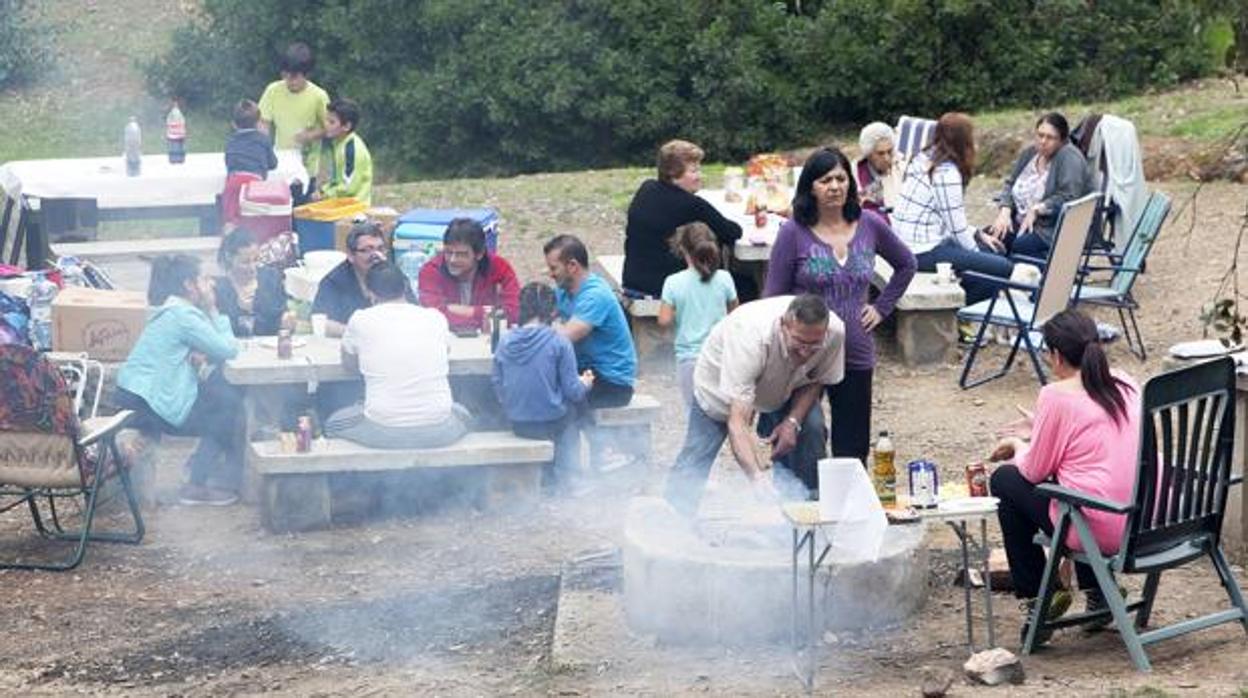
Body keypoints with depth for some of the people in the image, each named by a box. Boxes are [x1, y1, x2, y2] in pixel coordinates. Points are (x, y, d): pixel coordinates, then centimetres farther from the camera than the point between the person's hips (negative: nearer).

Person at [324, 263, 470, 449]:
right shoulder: (436, 318, 3)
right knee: (461, 414, 37)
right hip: (438, 433, 2)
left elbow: (349, 364, 16)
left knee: (332, 423, 28)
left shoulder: (360, 320, -3)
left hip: (383, 434, -2)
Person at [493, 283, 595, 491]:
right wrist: (585, 384, 11)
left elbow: (497, 385, 4)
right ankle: (567, 476, 35)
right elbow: (572, 391, -12)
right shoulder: (558, 341, -16)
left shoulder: (505, 341, -4)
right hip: (551, 423, -4)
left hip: (518, 425, 4)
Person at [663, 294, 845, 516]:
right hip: (720, 381, -3)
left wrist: (793, 421, -25)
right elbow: (737, 422, -49)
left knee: (812, 427, -19)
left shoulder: (835, 333, -31)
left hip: (782, 386, 3)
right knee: (693, 463, -9)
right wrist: (758, 480, -61)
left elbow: (815, 380, -7)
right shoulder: (752, 335, -46)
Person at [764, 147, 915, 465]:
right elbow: (773, 298, -5)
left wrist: (882, 307, 11)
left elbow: (906, 264, 21)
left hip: (856, 355, 3)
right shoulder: (794, 233, -8)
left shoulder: (870, 226, 2)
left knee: (853, 451, 8)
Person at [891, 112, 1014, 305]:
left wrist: (978, 235, 17)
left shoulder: (923, 159, 12)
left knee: (994, 250, 20)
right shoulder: (947, 173, -17)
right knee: (1004, 268, -12)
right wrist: (976, 254, 5)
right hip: (923, 253, -10)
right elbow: (957, 228, -12)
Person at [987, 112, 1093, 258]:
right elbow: (1010, 184, 15)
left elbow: (1068, 198, -22)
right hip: (1021, 222, 8)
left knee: (1020, 245, -32)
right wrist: (1004, 212, -2)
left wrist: (1036, 210, -19)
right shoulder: (1029, 153, 10)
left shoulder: (1069, 157, -13)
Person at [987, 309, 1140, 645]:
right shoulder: (1125, 384, 9)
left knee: (1005, 481, 15)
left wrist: (1018, 444, 18)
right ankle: (1098, 590, 28)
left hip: (1100, 529, -7)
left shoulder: (1057, 396, -12)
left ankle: (1037, 600, 18)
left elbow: (1034, 471, -3)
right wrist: (1040, 431, 29)